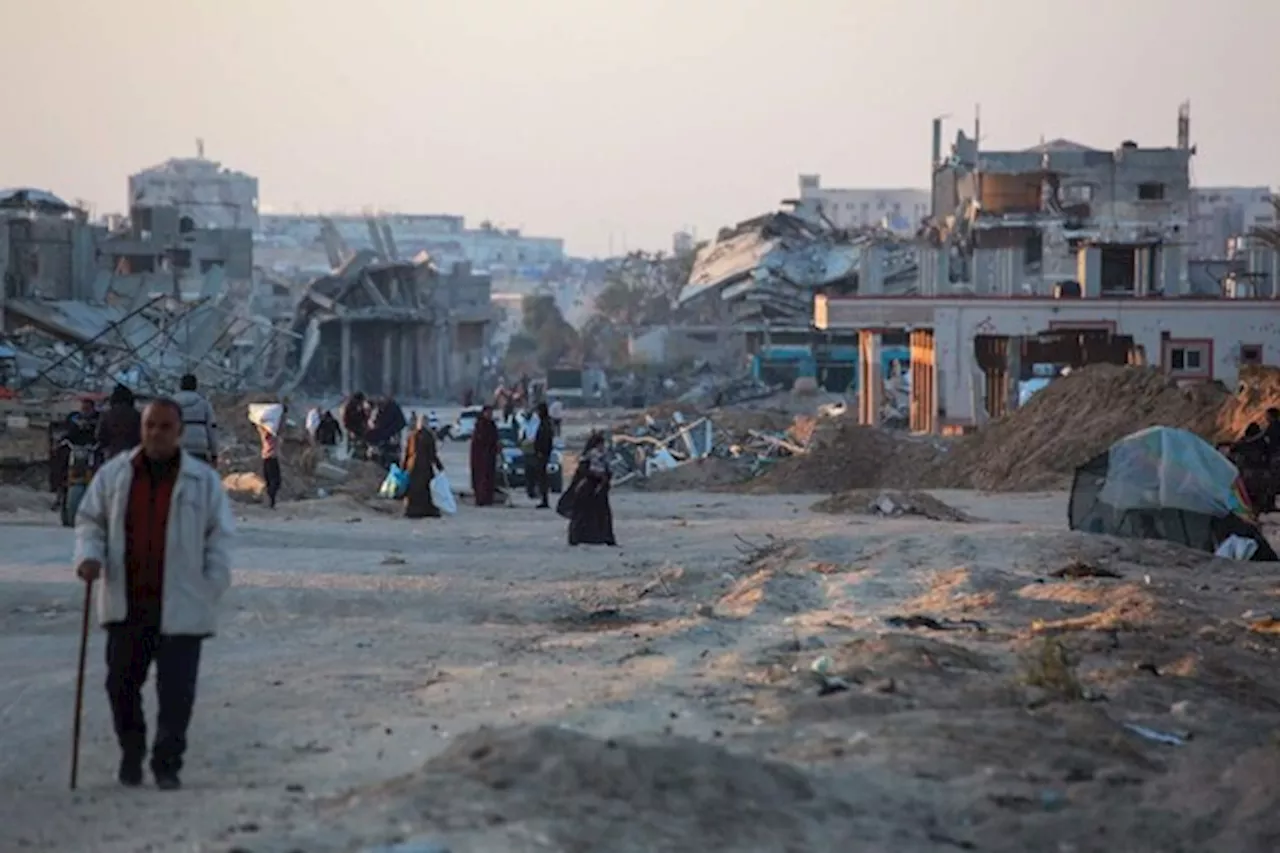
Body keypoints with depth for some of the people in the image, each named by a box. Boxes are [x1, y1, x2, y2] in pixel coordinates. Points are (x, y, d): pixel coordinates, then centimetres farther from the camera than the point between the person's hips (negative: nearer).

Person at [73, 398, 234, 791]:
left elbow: (219, 536, 4)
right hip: (126, 601, 2)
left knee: (177, 689, -3)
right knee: (122, 682, 8)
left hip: (180, 606, -2)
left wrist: (213, 587, -3)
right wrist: (89, 555, -7)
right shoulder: (114, 474, 6)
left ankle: (167, 764, 7)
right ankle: (131, 753, 27)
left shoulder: (203, 481, 1)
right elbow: (90, 520, 12)